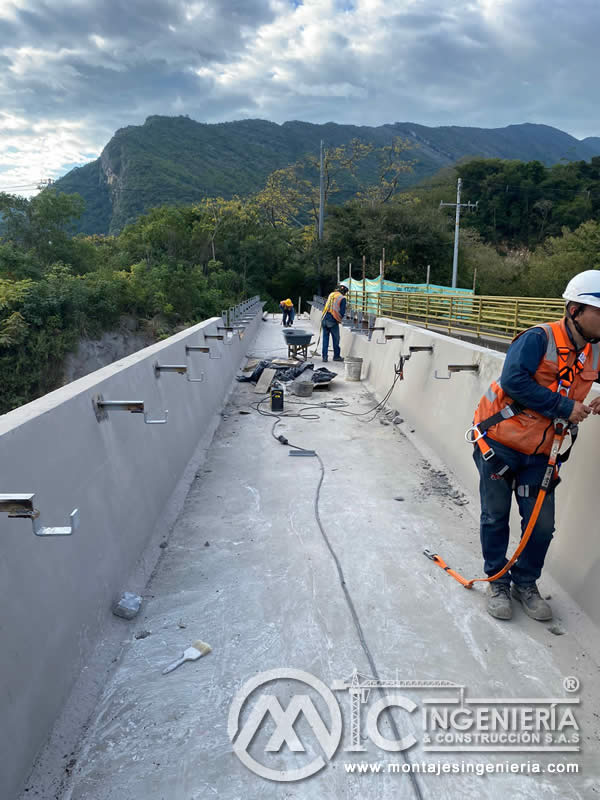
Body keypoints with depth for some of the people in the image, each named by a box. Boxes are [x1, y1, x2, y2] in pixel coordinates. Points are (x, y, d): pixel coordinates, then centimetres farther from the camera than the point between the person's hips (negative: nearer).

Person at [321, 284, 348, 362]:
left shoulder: (331, 295, 15)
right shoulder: (342, 298, -3)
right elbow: (342, 312, -6)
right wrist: (339, 319, 11)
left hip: (325, 319, 5)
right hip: (333, 321, -5)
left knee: (325, 338, 8)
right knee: (336, 339, 7)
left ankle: (324, 356, 7)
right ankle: (336, 356, 14)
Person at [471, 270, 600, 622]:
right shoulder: (539, 339, -18)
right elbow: (514, 381, -28)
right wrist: (564, 407, -24)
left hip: (539, 451, 5)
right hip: (500, 441, -5)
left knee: (542, 524, 7)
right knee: (496, 517, 9)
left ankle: (525, 583, 30)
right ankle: (497, 580, 28)